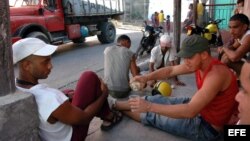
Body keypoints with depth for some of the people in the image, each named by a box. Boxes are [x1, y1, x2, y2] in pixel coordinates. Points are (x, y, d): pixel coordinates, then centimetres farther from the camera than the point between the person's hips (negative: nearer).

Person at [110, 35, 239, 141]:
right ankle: (116, 104, 21)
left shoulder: (216, 74, -35)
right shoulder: (199, 63, -7)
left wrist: (150, 106, -40)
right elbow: (171, 70, 2)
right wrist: (146, 77, -16)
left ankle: (116, 108, 20)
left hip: (207, 127, -8)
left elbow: (190, 112, -41)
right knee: (157, 99, 6)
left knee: (151, 116, -3)